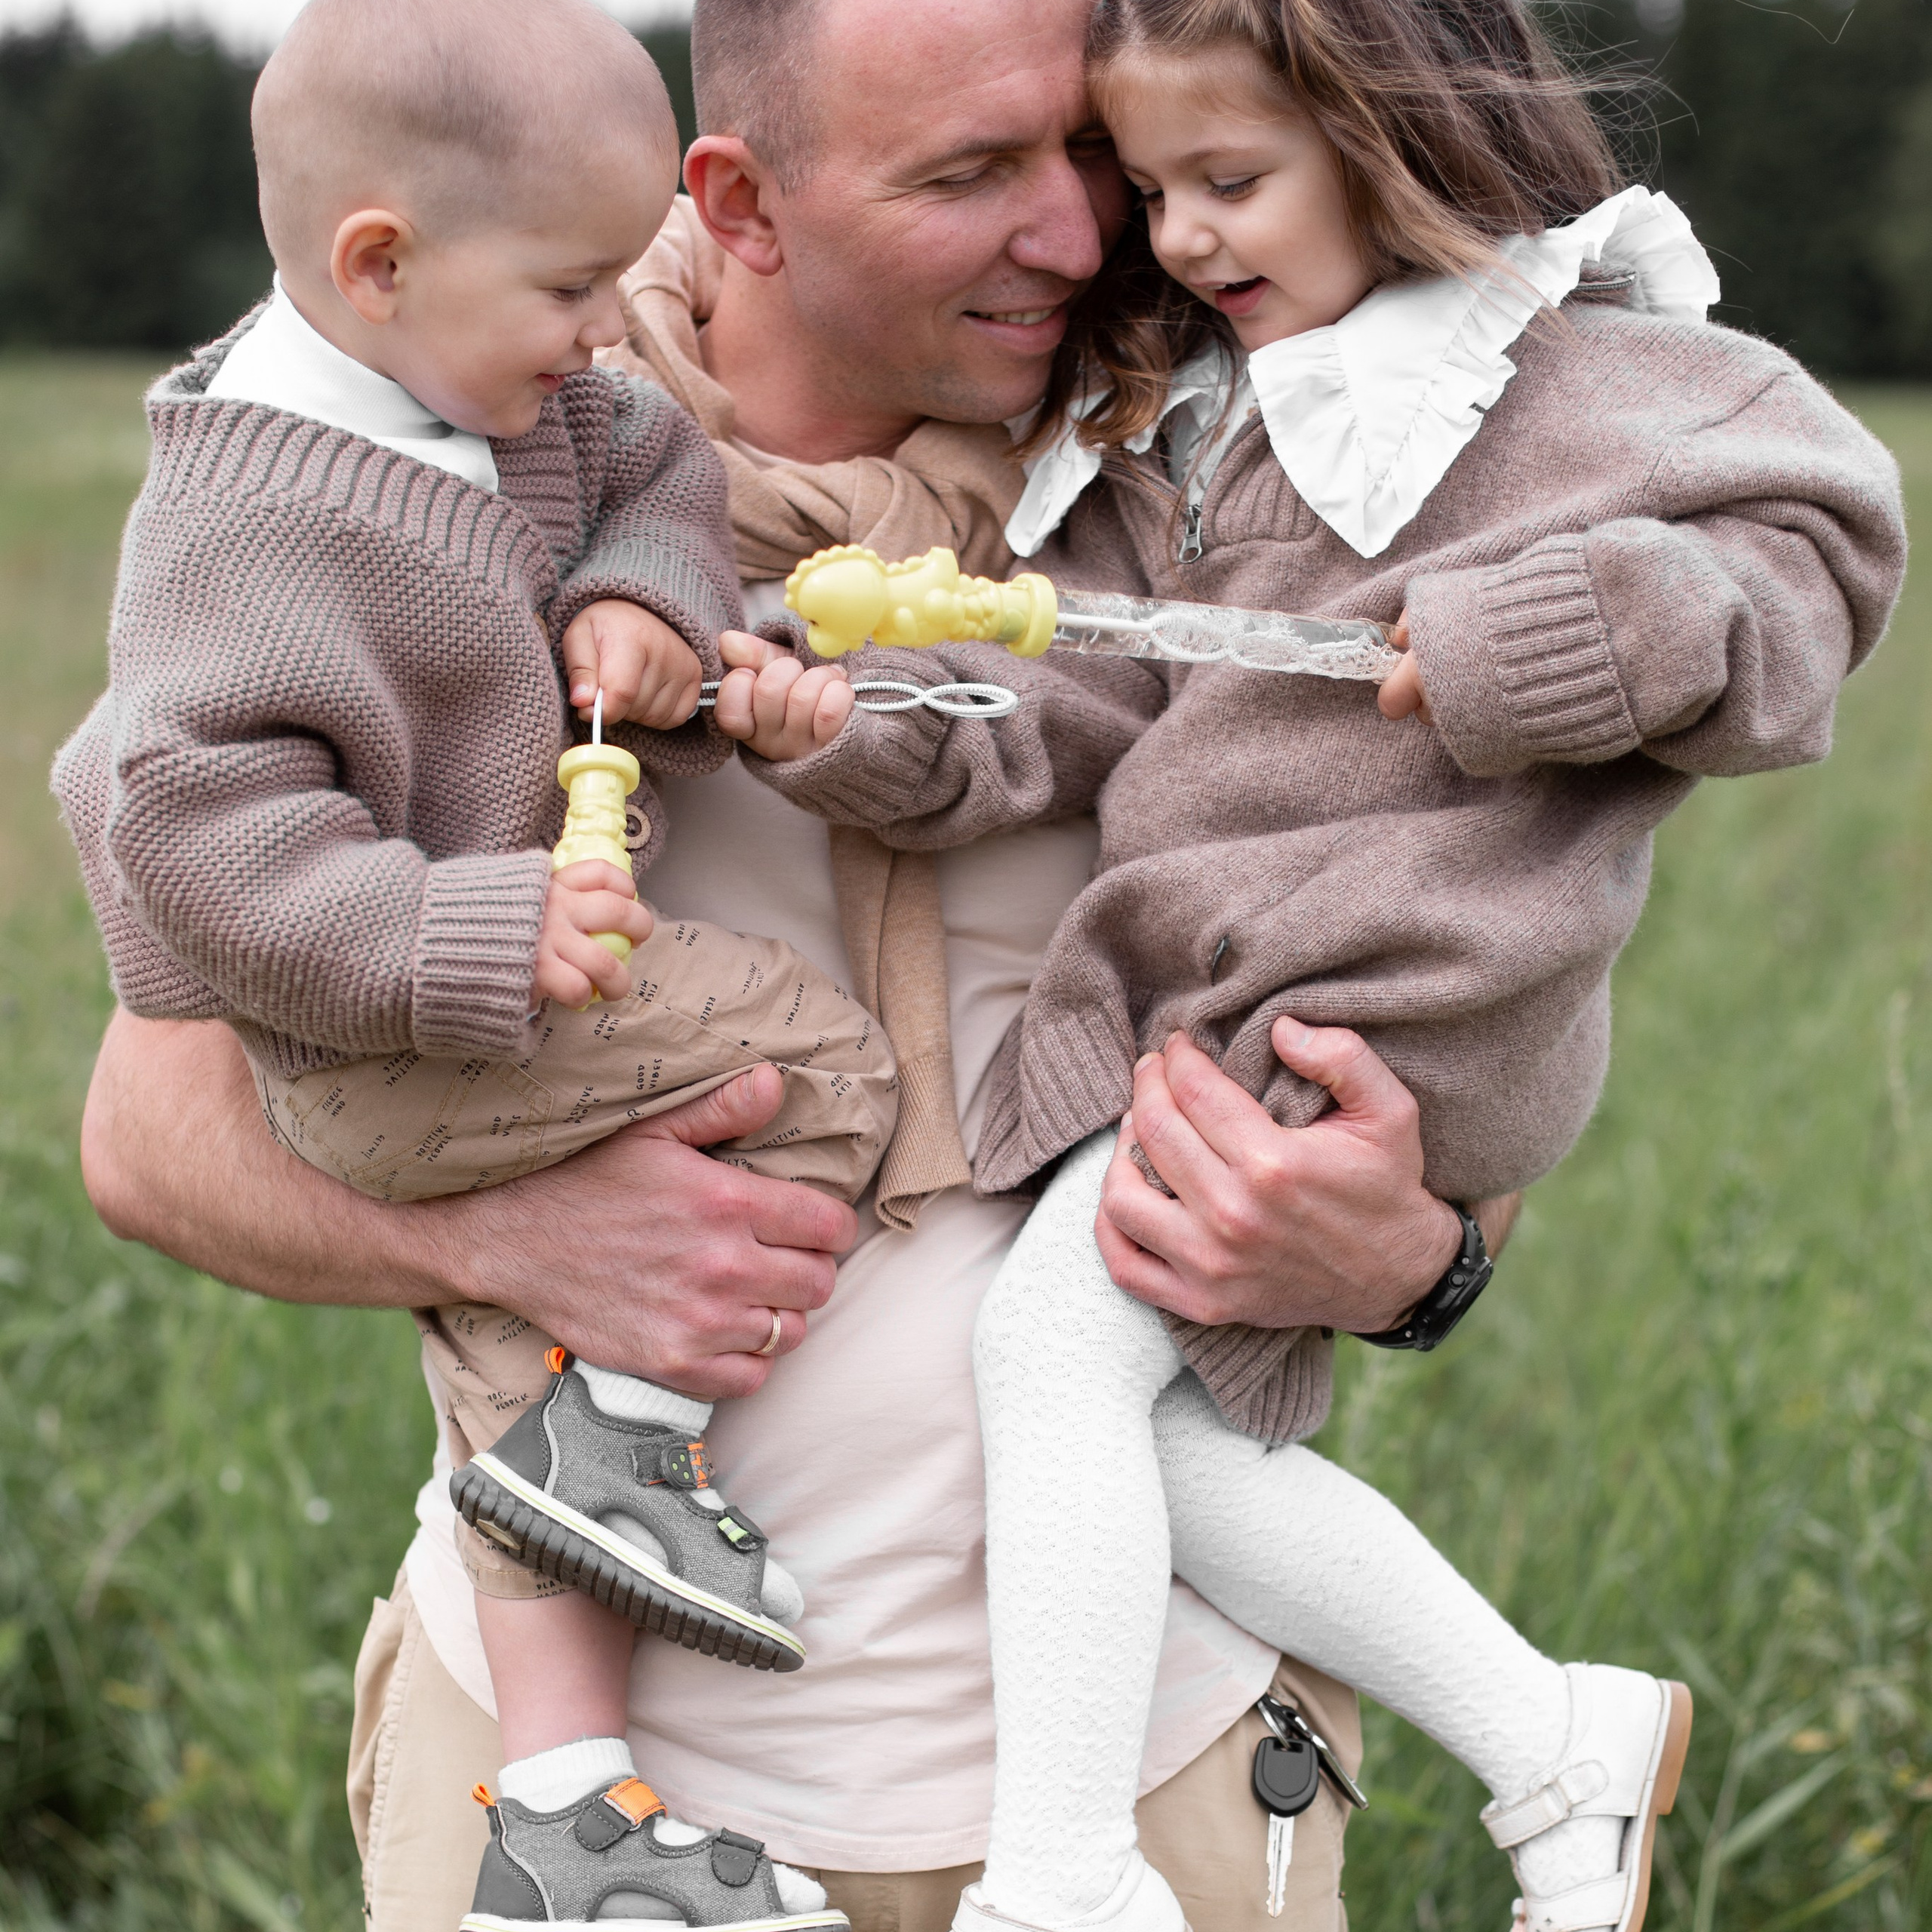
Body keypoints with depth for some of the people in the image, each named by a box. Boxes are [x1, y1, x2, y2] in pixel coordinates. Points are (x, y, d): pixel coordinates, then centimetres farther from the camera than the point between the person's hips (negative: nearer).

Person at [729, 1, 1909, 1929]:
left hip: (1377, 987, -8)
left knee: (1058, 1328, -17)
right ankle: (1563, 1738, 20)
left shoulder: (1582, 376, -4)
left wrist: (1544, 641, -20)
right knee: (1174, 1438, 5)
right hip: (1190, 977, 8)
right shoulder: (1162, 420, 18)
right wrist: (864, 733, -7)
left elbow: (1814, 559, -7)